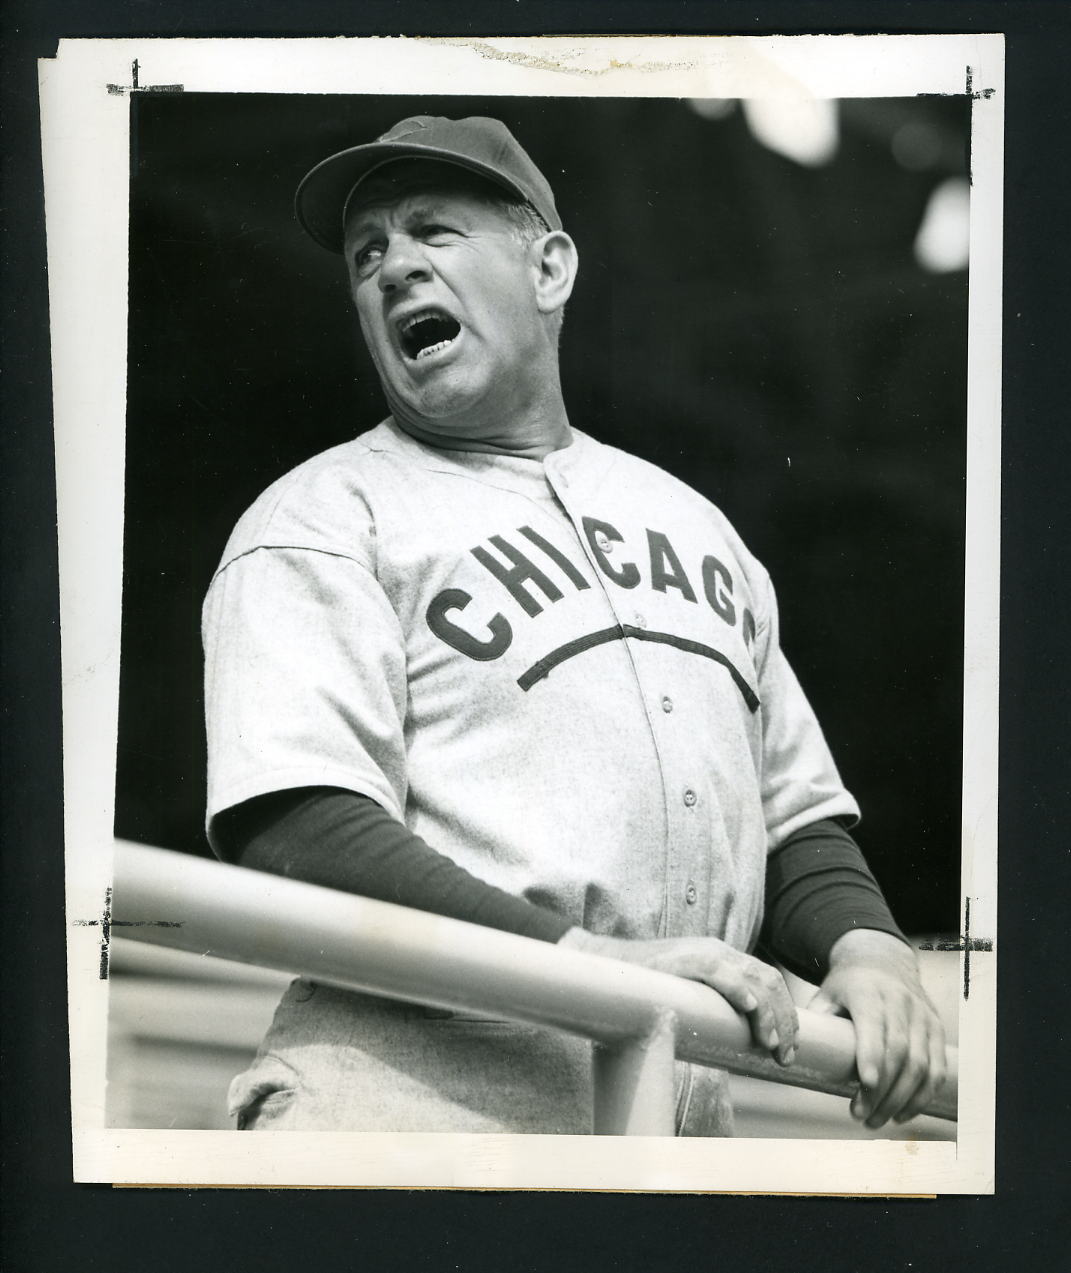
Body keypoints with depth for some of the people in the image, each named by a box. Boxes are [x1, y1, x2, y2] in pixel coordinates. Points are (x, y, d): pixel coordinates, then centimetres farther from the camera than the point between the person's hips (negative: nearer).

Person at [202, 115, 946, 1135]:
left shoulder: (693, 523, 22)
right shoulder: (322, 517, 3)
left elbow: (792, 816, 25)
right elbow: (299, 832, -12)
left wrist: (861, 940, 3)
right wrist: (599, 959, -20)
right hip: (417, 1087, -5)